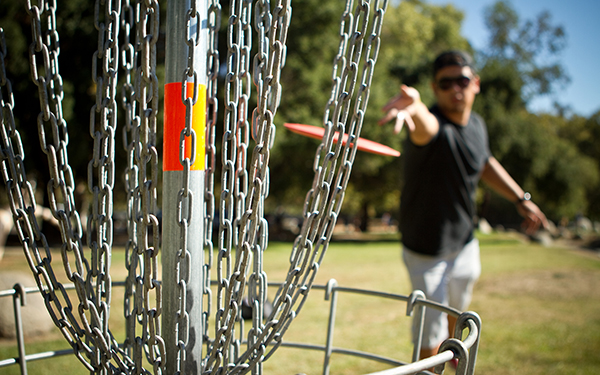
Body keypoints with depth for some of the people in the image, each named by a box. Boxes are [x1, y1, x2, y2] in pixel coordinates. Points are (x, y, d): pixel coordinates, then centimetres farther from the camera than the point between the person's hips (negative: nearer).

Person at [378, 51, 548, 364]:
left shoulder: (476, 124, -6)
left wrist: (521, 198, 14)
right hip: (426, 251, -7)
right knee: (430, 336, 3)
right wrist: (414, 106, -81)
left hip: (464, 241, 7)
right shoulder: (434, 126, -30)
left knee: (458, 306, 31)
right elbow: (425, 125, -57)